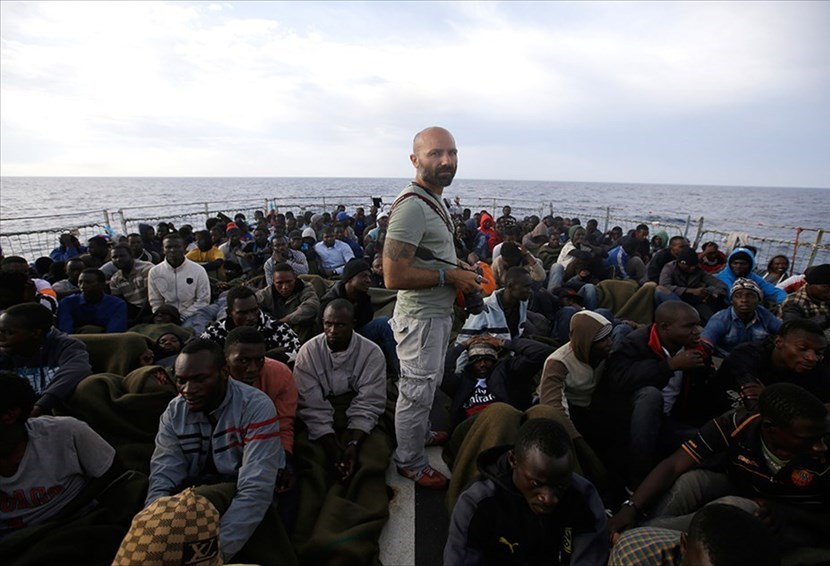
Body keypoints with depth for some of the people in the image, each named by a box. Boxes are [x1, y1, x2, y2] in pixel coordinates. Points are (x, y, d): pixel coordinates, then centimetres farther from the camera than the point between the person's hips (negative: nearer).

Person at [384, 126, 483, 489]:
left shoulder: (434, 200, 10)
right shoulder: (412, 205, -24)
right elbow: (393, 276, -29)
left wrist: (461, 271, 7)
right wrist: (450, 276, -21)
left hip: (438, 313, 10)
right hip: (421, 318, -10)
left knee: (427, 386, 27)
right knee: (417, 391, 7)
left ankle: (422, 434, 50)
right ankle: (410, 462, 29)